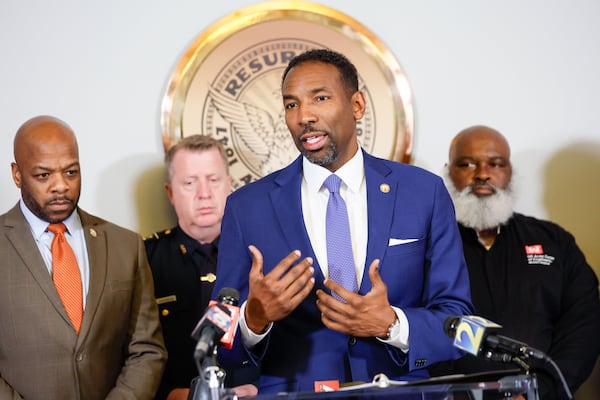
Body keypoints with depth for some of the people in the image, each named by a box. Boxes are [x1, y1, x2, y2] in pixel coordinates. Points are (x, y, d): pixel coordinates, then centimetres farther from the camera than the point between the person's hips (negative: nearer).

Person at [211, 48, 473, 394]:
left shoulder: (425, 193, 4)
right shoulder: (247, 208, 4)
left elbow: (457, 321, 3)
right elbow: (222, 349, 3)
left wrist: (392, 325, -15)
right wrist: (254, 317, -16)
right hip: (293, 392, 0)